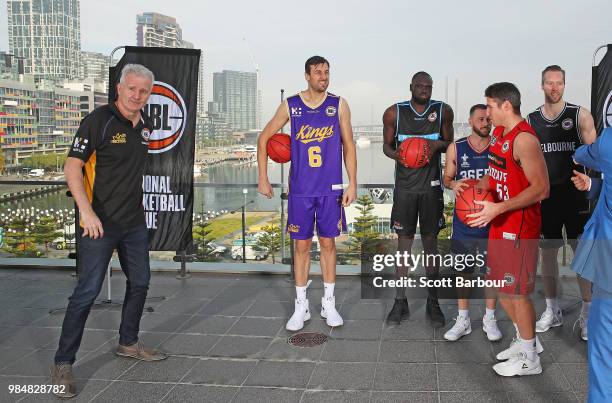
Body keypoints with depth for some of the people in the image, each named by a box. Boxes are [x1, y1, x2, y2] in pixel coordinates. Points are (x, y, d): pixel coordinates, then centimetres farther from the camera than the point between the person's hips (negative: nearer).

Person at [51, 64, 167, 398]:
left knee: (139, 283, 16)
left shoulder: (144, 125, 8)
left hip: (135, 222, 8)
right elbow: (72, 167, -17)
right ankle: (63, 364, 6)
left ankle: (128, 343, 35)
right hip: (100, 223, -7)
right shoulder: (98, 120, -14)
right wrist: (86, 211, -27)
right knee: (87, 292, -6)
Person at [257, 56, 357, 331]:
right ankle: (301, 305, 15)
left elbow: (348, 145, 4)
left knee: (328, 243, 7)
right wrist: (263, 179, 3)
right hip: (300, 189, 0)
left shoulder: (339, 105, 1)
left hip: (330, 189, 0)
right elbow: (264, 139, 7)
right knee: (302, 245, 4)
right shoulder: (290, 106, 0)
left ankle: (329, 303, 19)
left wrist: (352, 184, -2)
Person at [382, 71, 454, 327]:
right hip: (405, 186, 0)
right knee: (404, 242, 4)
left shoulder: (443, 111, 1)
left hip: (431, 186, 1)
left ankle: (433, 302, 16)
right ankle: (400, 302, 14)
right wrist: (397, 155, -15)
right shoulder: (394, 113, -1)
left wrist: (439, 144, -14)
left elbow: (449, 143, 10)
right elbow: (387, 145, 7)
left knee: (431, 243, 6)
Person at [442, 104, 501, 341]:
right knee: (462, 271, 9)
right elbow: (447, 178, 9)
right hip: (464, 217, 1)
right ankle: (463, 320, 23)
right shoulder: (456, 148, 1)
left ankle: (490, 319, 25)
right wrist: (453, 184, -14)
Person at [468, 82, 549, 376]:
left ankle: (529, 358, 17)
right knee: (500, 285, 19)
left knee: (516, 292, 1)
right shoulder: (499, 133, 9)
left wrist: (499, 208, -28)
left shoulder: (524, 139, -20)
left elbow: (541, 188, -24)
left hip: (519, 228, -9)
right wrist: (478, 187, 4)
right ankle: (525, 338, 37)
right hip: (500, 223, 9)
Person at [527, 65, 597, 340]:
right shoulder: (530, 121, 4)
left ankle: (587, 313, 12)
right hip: (544, 195, 2)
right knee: (547, 252, 8)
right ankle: (552, 310, 22)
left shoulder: (580, 115, -1)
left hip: (575, 194, -2)